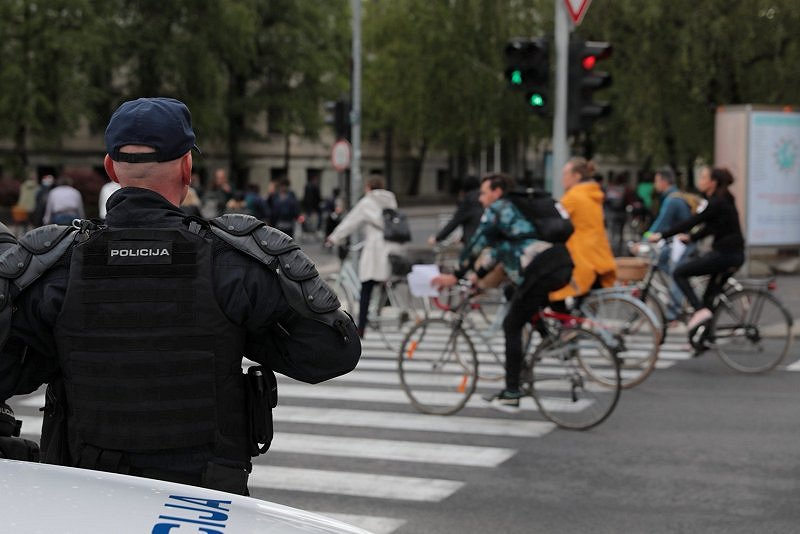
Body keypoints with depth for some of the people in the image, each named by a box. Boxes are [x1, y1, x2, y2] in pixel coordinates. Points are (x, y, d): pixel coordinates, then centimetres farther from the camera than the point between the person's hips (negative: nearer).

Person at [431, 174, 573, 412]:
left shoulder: (496, 209, 4)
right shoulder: (517, 209, 30)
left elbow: (475, 245, -1)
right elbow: (501, 247, 36)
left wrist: (456, 276, 6)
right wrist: (479, 275, 38)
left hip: (541, 270, -9)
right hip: (564, 262, 9)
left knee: (512, 327, 0)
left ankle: (511, 395, 0)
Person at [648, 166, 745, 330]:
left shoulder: (717, 204, -15)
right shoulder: (720, 201, 14)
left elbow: (692, 221, -19)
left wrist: (662, 235, -18)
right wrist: (691, 237, 12)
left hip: (724, 254, -10)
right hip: (734, 254, 10)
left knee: (679, 273, -5)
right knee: (710, 297, 13)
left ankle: (700, 309, -14)